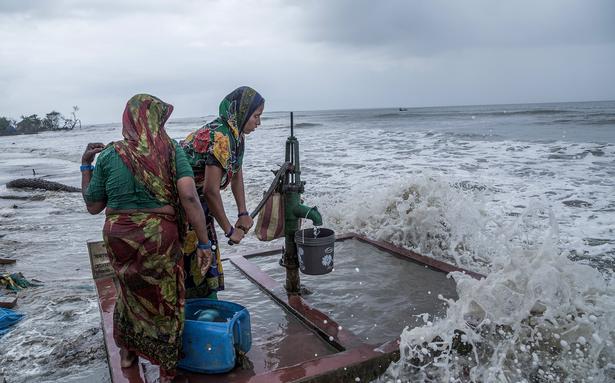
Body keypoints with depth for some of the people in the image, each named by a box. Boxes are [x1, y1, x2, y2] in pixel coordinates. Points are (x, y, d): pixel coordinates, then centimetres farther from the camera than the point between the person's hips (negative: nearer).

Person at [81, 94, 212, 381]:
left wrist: (86, 165, 16)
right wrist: (204, 243, -15)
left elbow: (93, 206, 5)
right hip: (159, 238, -2)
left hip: (118, 238, 3)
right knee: (164, 298, 16)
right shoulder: (171, 150, -8)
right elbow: (189, 197, -19)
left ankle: (127, 352, 47)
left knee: (129, 288, 29)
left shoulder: (109, 155, -3)